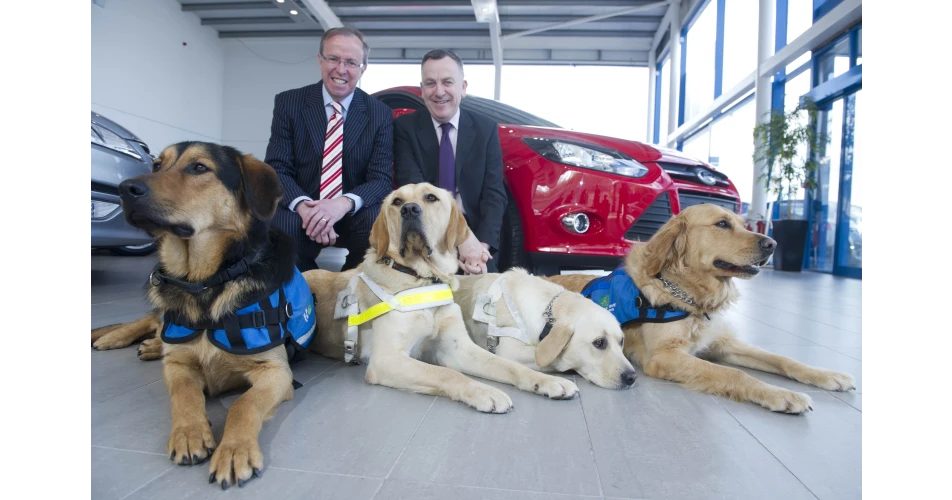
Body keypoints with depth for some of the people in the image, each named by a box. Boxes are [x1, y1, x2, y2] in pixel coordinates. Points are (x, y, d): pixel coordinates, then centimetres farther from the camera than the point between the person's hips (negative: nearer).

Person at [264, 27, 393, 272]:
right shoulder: (288, 103, 0)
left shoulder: (380, 114, -1)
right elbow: (277, 168, -5)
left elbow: (382, 178, -8)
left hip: (355, 215, 0)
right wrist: (303, 205, -28)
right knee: (279, 223, -32)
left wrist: (343, 204, -30)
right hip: (302, 210, 0)